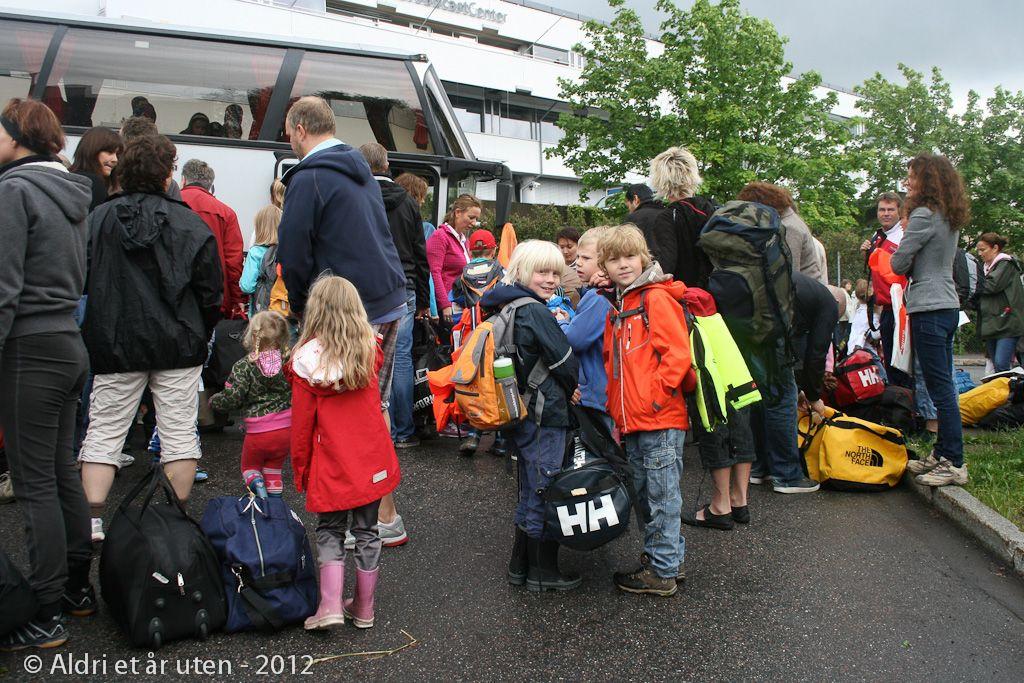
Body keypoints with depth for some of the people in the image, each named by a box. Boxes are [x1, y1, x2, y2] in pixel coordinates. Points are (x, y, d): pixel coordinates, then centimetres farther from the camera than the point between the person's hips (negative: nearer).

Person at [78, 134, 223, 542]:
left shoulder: (96, 219, -1)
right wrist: (200, 338, 11)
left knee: (103, 431, 10)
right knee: (179, 432, 7)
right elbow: (210, 291, -2)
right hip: (177, 344, -1)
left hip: (114, 345, 1)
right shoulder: (190, 224, -3)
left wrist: (93, 335, 14)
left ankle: (92, 519, 2)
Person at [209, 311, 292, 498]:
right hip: (285, 428, 3)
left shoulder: (244, 366, -12)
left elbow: (232, 398, -14)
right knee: (274, 470, 20)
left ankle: (257, 485, -9)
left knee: (249, 467, 18)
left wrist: (213, 400, 5)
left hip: (258, 430, -3)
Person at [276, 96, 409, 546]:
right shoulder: (361, 170, 16)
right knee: (375, 407, 16)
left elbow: (293, 251, -12)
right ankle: (378, 505, 26)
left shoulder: (309, 178, -11)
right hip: (390, 299, 9)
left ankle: (386, 519, 5)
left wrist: (300, 305, 5)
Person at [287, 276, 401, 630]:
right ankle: (364, 608, 24)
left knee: (329, 531, 14)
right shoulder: (370, 349, -6)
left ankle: (330, 604, 2)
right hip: (371, 460, 3)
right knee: (367, 531, 15)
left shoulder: (307, 359, -15)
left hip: (331, 464, -3)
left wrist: (300, 468, 3)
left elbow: (302, 421, -9)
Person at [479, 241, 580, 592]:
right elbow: (565, 362, -13)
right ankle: (543, 572, 13)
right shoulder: (536, 312, -17)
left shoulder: (505, 309, 10)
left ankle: (520, 564, 28)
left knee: (529, 493, 19)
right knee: (544, 493, 2)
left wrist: (562, 388, 13)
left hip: (517, 414, 9)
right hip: (543, 416, -9)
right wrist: (570, 388, 7)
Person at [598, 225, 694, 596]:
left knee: (662, 496, 1)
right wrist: (616, 413, 15)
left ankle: (662, 571, 11)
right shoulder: (615, 309, 17)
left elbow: (678, 353, -15)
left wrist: (656, 395, -17)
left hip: (661, 419, -9)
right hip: (631, 424, 9)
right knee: (645, 494, 16)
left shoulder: (657, 298, -8)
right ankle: (671, 557, 30)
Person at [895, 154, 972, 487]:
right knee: (944, 385, 13)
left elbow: (898, 264, -11)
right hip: (949, 305, 10)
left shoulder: (923, 215, -13)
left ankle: (954, 463, -3)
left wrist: (907, 262, 8)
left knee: (940, 388, -7)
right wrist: (917, 265, 8)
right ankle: (941, 454, 20)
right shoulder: (951, 217, 15)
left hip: (929, 308, -10)